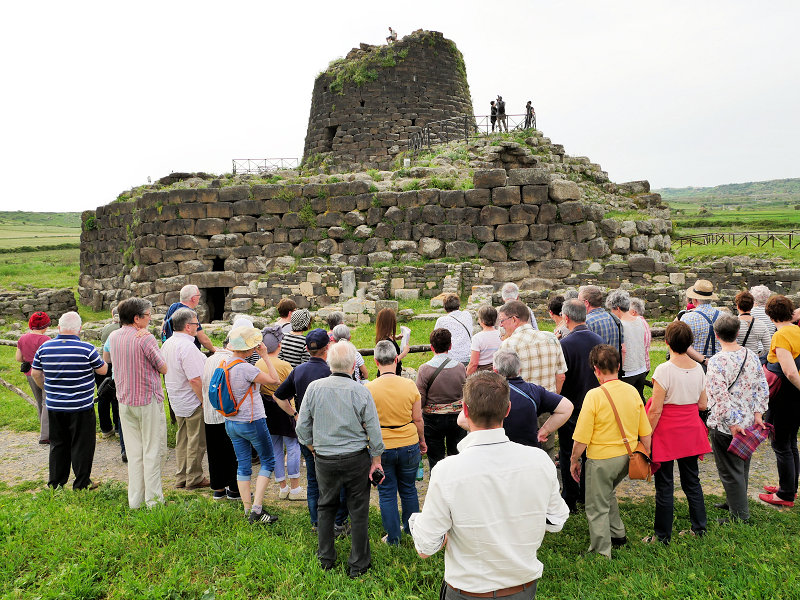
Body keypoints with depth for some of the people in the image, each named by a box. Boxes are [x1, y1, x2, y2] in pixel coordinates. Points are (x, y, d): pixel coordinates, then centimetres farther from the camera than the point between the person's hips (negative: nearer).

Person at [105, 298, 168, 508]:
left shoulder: (113, 337, 3)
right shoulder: (146, 338, -17)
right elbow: (163, 368, -10)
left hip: (124, 401, 6)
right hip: (148, 400, -6)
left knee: (133, 452, 13)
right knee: (153, 451, 3)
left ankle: (135, 499, 19)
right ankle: (153, 499, 7)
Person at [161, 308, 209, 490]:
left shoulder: (167, 344, 7)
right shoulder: (187, 346, -23)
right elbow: (195, 379, -26)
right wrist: (205, 401, -17)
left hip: (177, 400, 9)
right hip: (193, 402, -9)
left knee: (182, 439, 17)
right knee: (196, 441, 3)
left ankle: (181, 478, 26)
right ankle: (194, 479, 13)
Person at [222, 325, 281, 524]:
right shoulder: (246, 368, -23)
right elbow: (274, 380, -18)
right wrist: (265, 357, -14)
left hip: (231, 423, 7)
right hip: (252, 423, -7)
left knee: (243, 465, 14)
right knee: (268, 461, 8)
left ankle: (248, 510, 18)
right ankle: (257, 508, 2)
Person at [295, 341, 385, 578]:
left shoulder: (314, 387, -9)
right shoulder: (361, 392, -14)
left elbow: (302, 428, -1)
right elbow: (374, 432, -8)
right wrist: (376, 460, 5)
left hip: (324, 460, 2)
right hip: (356, 460, -2)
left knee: (326, 507, 20)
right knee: (358, 511, 11)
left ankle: (326, 559, 33)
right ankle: (358, 565, 22)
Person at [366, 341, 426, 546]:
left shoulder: (369, 388, -14)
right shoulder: (409, 385, -10)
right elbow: (418, 419, -1)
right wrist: (422, 440, 15)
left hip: (381, 448, -2)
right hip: (409, 445, 2)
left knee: (387, 493, 12)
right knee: (408, 490, 19)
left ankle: (393, 538, 22)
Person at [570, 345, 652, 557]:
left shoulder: (595, 395, -19)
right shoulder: (632, 391, -2)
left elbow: (582, 438, -15)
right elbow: (645, 432, 6)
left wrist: (574, 460, 0)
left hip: (602, 460, -6)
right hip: (628, 458, 6)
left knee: (597, 507, 9)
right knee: (607, 493, 30)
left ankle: (602, 553, 17)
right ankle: (618, 535, 38)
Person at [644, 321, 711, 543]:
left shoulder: (664, 370, -18)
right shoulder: (698, 369, -1)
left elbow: (655, 410, -17)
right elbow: (703, 404, 7)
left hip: (667, 432, -6)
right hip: (690, 431, 6)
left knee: (664, 485, 4)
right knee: (691, 479, 19)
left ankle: (662, 535, 14)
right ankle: (699, 528, 29)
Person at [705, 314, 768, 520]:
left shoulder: (716, 361, -22)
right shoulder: (751, 356, 0)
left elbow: (721, 397, -25)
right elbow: (762, 387, 4)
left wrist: (732, 423, -18)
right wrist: (757, 413, 5)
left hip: (725, 426, -7)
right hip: (748, 422, 7)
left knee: (730, 471, 6)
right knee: (742, 466, 23)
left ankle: (739, 515, 15)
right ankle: (736, 501, 41)